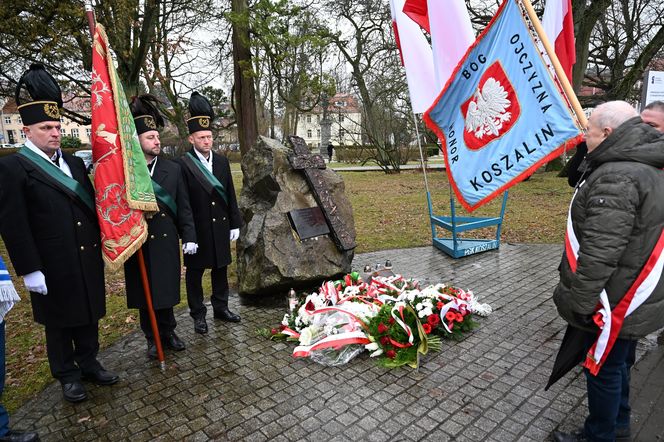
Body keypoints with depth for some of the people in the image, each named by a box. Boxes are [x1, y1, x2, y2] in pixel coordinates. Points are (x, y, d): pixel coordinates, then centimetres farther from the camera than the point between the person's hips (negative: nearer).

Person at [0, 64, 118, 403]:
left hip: (88, 260, 5)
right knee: (59, 324, 12)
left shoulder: (74, 162, 8)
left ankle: (89, 364, 35)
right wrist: (29, 270, -15)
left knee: (88, 316, 17)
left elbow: (92, 203, 14)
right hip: (53, 268, -5)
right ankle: (67, 376, 30)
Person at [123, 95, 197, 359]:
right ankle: (152, 338, 30)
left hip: (167, 242, 2)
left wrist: (189, 237, -2)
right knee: (144, 294, 12)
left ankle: (168, 332, 33)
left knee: (167, 290, 14)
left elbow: (184, 207, 2)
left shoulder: (173, 169, 1)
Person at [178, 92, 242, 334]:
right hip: (197, 228, -5)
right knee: (195, 272, 9)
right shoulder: (183, 164, -10)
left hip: (221, 226, 5)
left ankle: (220, 307, 31)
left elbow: (230, 194, 8)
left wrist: (234, 223, 8)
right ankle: (198, 314, 23)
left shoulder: (222, 161, 6)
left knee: (220, 268, 15)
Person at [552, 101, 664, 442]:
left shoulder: (616, 177, -26)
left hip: (614, 304, -10)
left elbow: (600, 254, -29)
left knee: (604, 370, 9)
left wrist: (578, 302, -22)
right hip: (635, 299, 10)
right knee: (617, 365, 25)